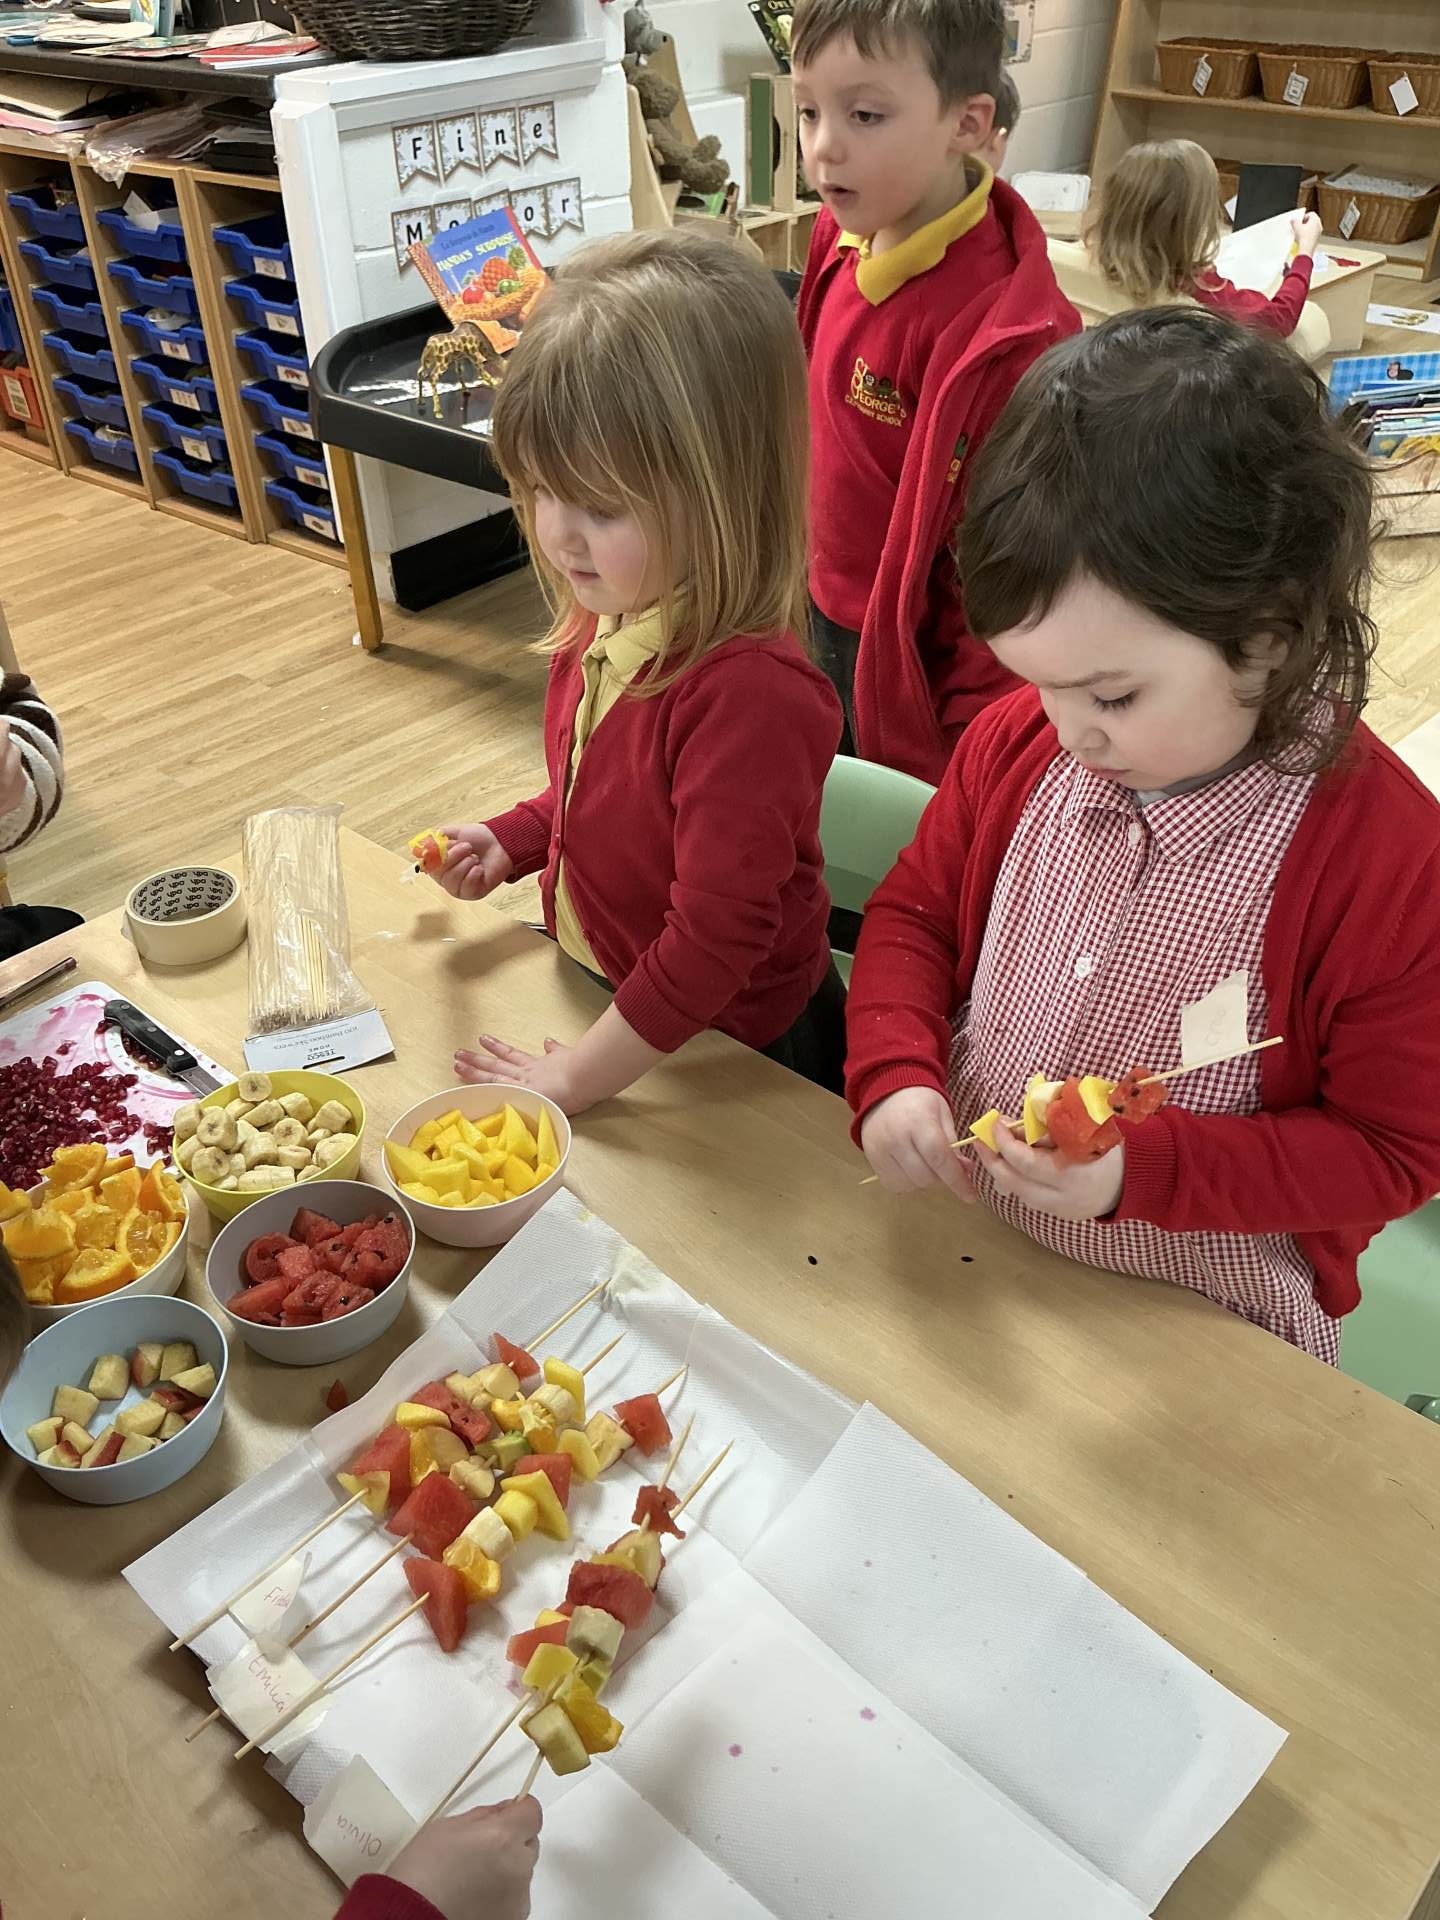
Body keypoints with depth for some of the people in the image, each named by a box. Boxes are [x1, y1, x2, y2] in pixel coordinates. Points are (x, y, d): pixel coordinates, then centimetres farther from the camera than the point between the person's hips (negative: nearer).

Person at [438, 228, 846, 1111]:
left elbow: (717, 938, -31)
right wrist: (511, 841, -3)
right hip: (600, 992, 8)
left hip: (731, 1052, -8)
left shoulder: (750, 689, -34)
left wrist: (576, 1077, -24)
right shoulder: (608, 615, -7)